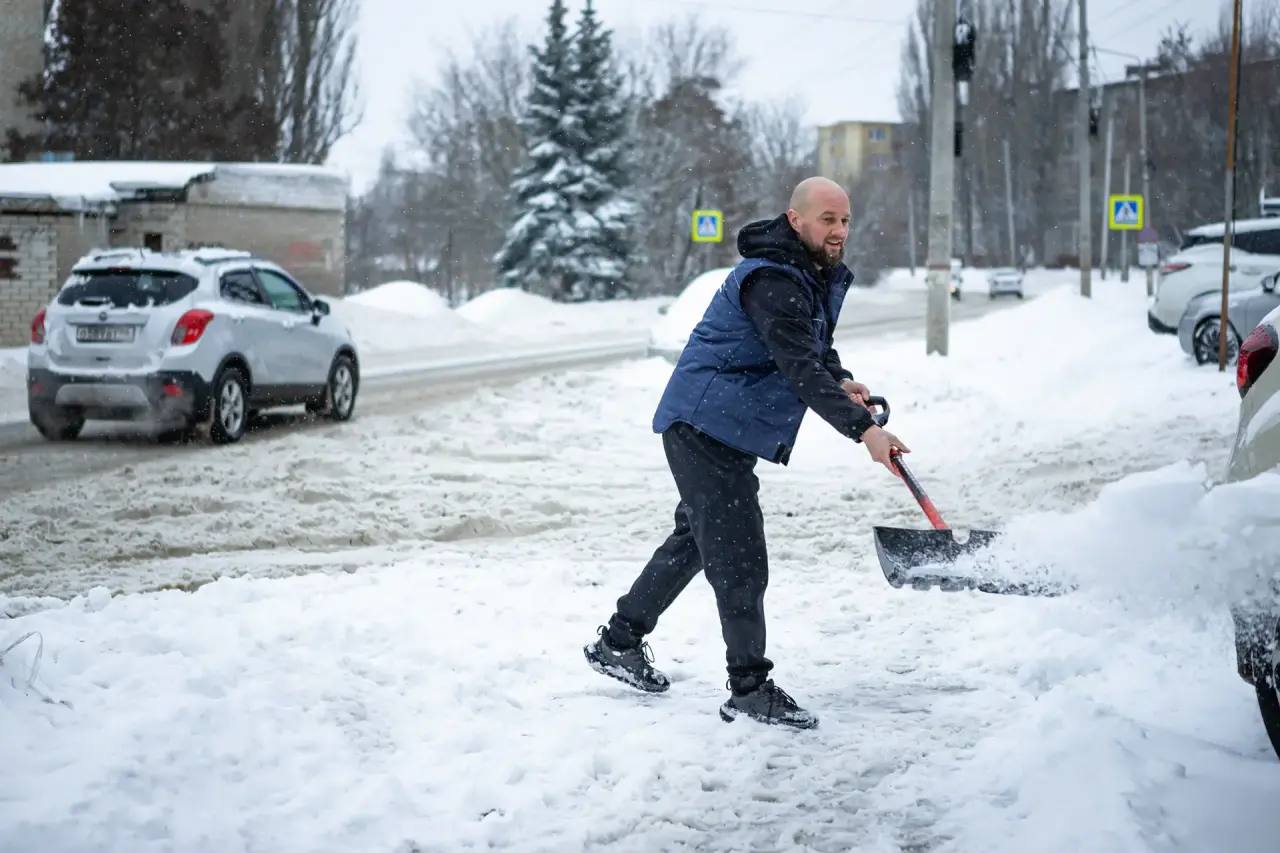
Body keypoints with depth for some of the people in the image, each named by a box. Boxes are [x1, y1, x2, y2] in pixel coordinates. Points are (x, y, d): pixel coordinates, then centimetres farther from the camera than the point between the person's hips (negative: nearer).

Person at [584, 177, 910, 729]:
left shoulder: (819, 278, 11)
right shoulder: (771, 281, -23)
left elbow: (816, 348, 23)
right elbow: (800, 368, -32)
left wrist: (840, 381, 0)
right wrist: (862, 428, -39)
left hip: (728, 433, 11)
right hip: (706, 429, -11)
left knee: (695, 539, 20)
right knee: (740, 559, -9)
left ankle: (619, 641, 33)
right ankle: (749, 690, -2)